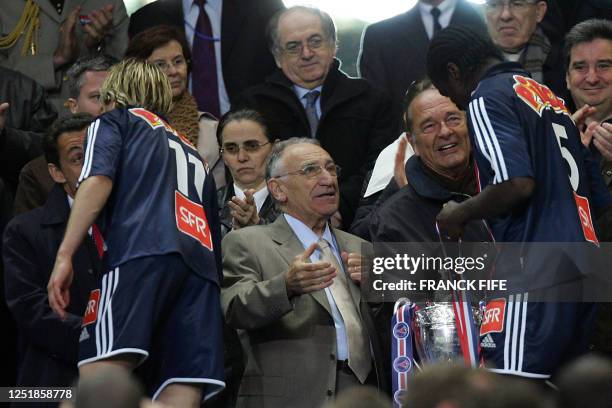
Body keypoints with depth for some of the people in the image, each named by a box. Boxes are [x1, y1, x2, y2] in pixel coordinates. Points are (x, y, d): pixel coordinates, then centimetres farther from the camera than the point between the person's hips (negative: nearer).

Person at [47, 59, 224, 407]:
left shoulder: (116, 120, 21)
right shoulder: (189, 149, 38)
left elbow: (97, 181, 1)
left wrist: (65, 256, -4)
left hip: (143, 251, -6)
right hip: (200, 264, 6)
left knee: (99, 375, -20)